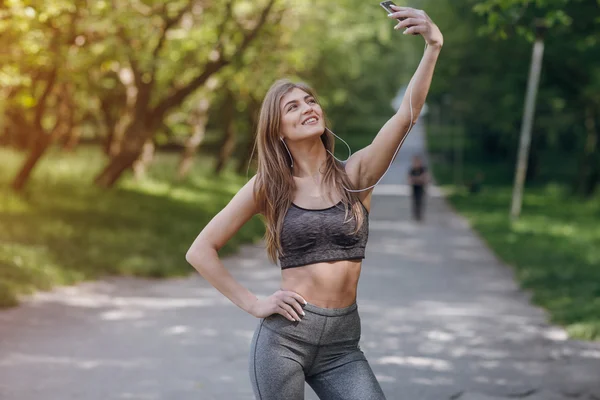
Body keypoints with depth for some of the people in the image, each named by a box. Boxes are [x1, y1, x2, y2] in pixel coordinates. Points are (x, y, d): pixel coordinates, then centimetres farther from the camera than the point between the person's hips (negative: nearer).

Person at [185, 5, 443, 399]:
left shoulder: (355, 175, 2)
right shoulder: (268, 187, 1)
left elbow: (407, 115, -13)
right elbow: (201, 251, 4)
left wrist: (433, 47, -25)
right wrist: (253, 304, -3)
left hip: (342, 344, 1)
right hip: (283, 336, -1)